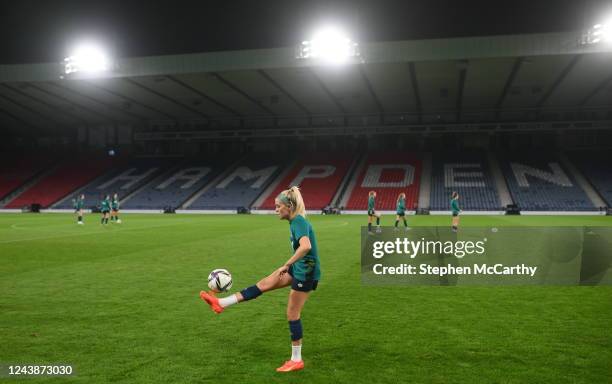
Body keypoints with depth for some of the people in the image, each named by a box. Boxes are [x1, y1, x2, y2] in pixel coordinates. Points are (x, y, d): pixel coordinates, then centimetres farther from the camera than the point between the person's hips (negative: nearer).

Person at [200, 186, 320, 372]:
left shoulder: (299, 221, -22)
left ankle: (296, 360, 14)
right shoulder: (295, 221, 7)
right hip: (298, 268, 9)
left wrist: (286, 265, -34)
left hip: (306, 272, -9)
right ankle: (222, 303, 10)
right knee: (263, 284, 6)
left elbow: (306, 246, -39)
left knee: (293, 314, 1)